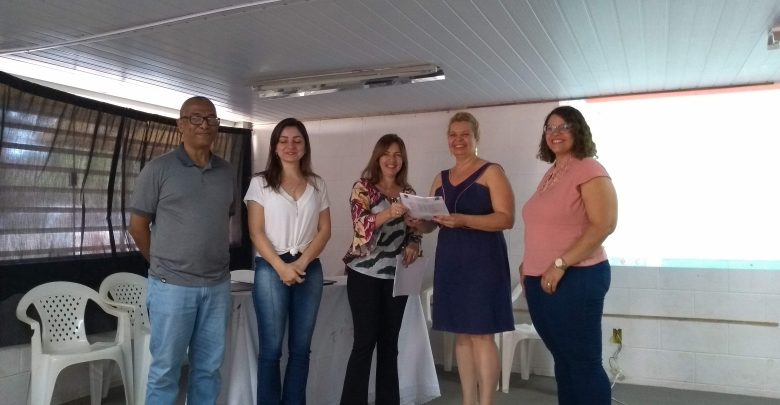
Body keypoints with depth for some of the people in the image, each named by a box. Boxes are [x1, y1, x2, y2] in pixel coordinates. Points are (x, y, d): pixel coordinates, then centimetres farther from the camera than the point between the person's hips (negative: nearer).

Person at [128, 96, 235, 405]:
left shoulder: (227, 172, 8)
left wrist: (214, 262, 11)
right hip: (172, 286, -4)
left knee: (209, 367, 14)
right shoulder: (158, 169, -5)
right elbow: (137, 226, -1)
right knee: (165, 369, 8)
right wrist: (163, 264, 5)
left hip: (218, 285, 4)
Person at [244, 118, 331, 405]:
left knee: (301, 347, 7)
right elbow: (256, 233, -3)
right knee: (271, 348, 0)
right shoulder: (260, 183, 4)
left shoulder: (317, 185, 11)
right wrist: (281, 267, -13)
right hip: (271, 268, -3)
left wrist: (301, 264, -7)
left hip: (310, 270, 3)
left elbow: (325, 230, 6)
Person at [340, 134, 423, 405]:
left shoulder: (408, 192, 11)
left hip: (396, 275, 5)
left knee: (390, 343, 10)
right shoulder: (363, 187, -2)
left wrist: (413, 247, -5)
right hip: (365, 273, -4)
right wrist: (388, 213, -33)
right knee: (365, 342, -5)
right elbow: (360, 225, -17)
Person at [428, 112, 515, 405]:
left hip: (483, 260, -6)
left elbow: (506, 218, -13)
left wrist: (463, 220, -24)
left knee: (481, 334, -5)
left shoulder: (491, 172, -3)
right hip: (449, 260, 6)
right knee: (461, 334, 10)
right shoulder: (441, 179, 15)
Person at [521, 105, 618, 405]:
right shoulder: (550, 174, 16)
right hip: (540, 281, 8)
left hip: (575, 278, -8)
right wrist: (528, 263, 13)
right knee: (563, 360, 15)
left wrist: (560, 264, -20)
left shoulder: (589, 170, -8)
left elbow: (604, 224, -18)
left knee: (584, 362, 0)